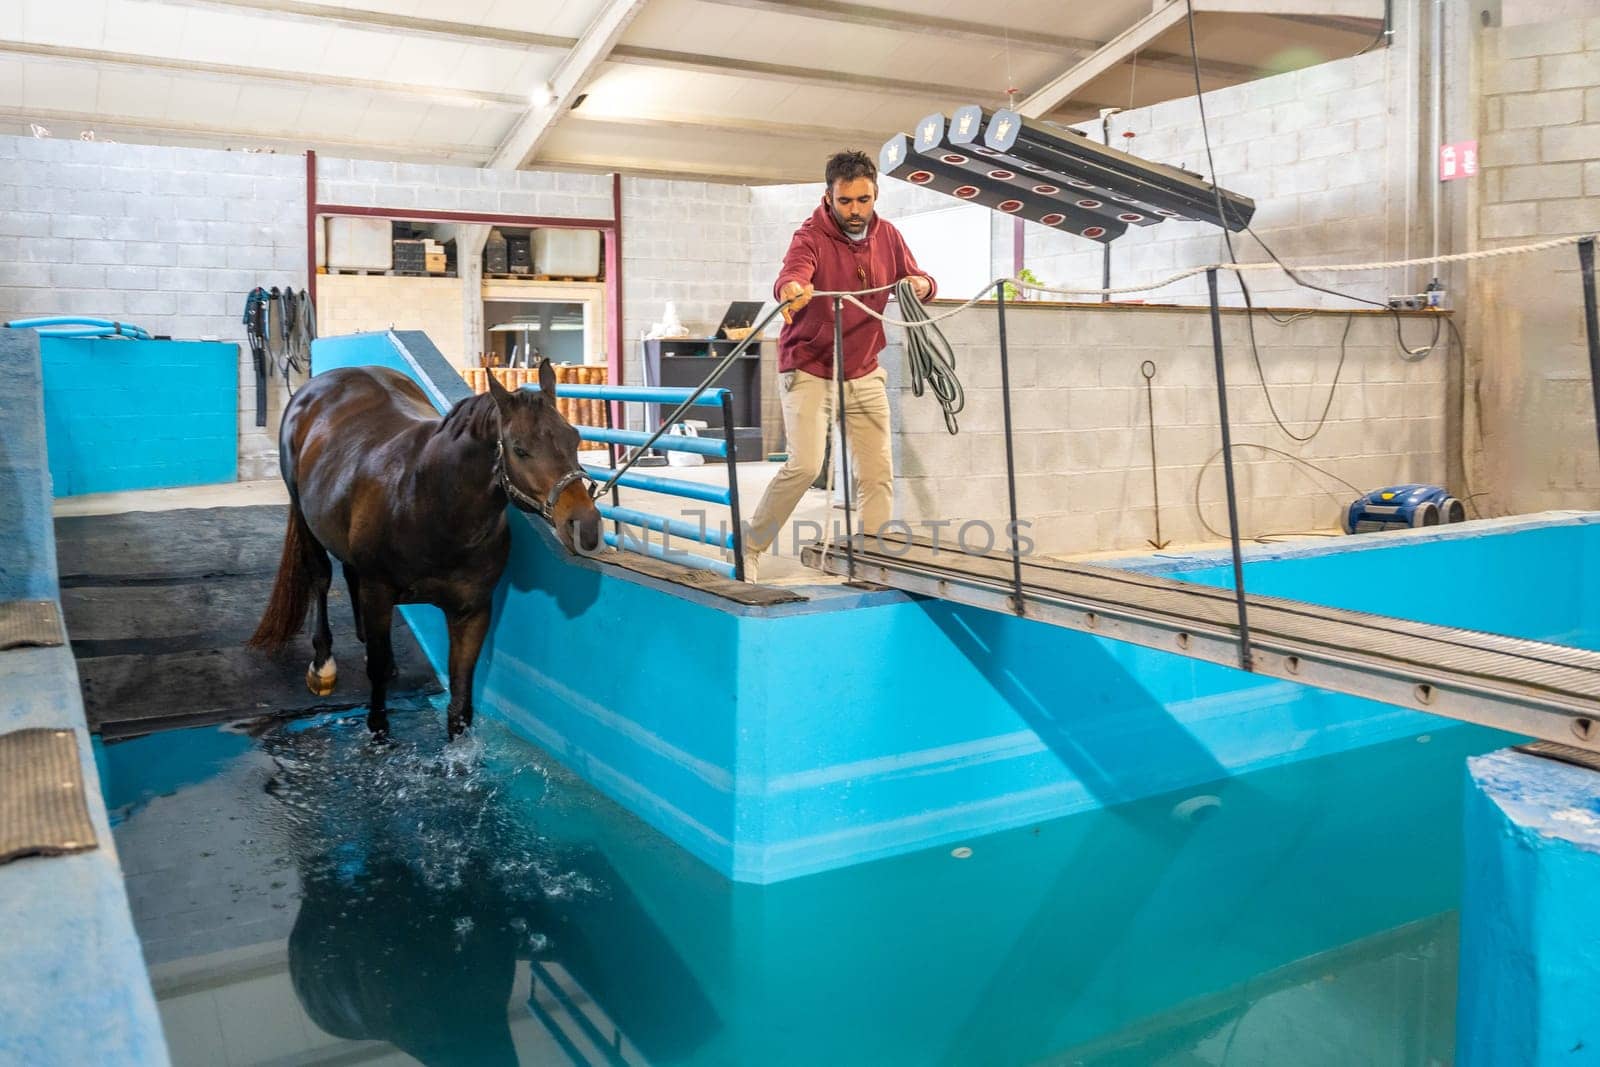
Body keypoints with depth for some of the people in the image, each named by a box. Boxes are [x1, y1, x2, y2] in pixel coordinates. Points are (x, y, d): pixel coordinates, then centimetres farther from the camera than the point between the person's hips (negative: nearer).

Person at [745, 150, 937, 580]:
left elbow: (917, 282, 10)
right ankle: (749, 547, 0)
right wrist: (791, 289, -59)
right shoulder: (811, 236, -14)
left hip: (865, 374, 5)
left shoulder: (886, 236, 3)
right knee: (805, 464, -18)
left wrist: (922, 284, -15)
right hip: (809, 370, -5)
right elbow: (792, 272, -34)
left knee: (878, 472, 3)